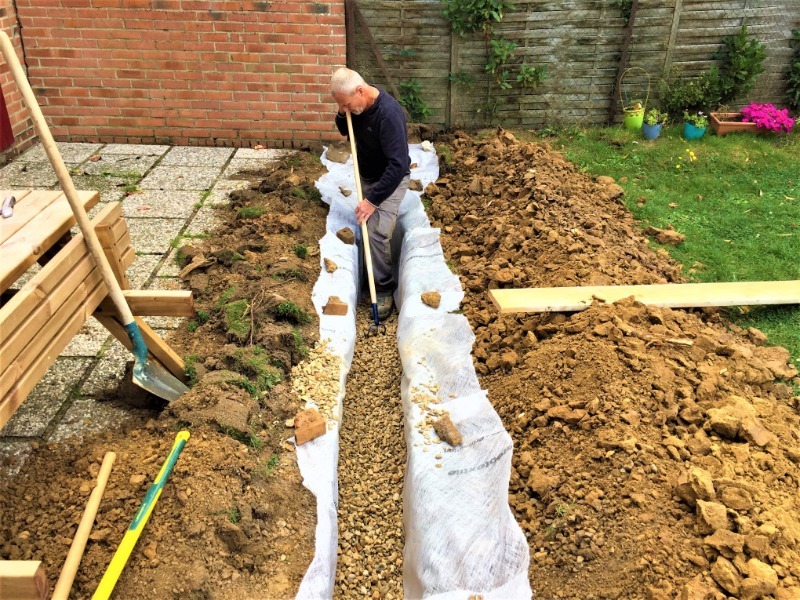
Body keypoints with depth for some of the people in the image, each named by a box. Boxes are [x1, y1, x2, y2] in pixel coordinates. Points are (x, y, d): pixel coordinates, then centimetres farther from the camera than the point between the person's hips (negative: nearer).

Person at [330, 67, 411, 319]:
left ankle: (384, 289, -4)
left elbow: (398, 165, -36)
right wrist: (342, 116, -12)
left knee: (377, 232, -18)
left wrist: (373, 200, -35)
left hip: (390, 180, -8)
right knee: (367, 227, 12)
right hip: (366, 176, 8)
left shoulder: (389, 113, -33)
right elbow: (345, 132, 12)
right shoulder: (357, 106, -8)